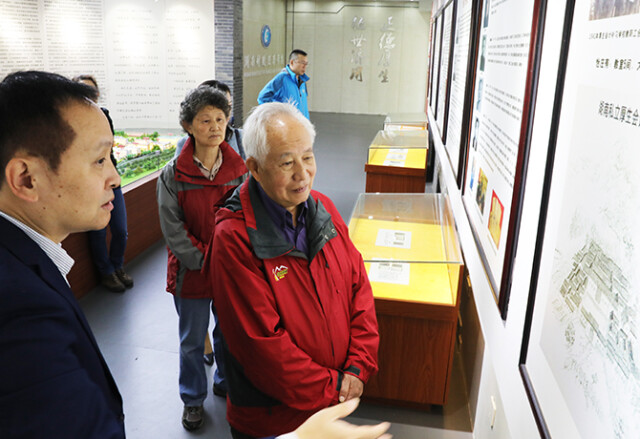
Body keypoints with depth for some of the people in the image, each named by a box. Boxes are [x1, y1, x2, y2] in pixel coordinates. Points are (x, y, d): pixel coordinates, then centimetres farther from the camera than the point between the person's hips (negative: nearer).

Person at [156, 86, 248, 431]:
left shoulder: (239, 169, -4)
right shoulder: (173, 175, -11)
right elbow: (174, 232, -11)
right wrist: (207, 262, -17)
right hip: (191, 272, -2)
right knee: (192, 340, 15)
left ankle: (226, 382, 45)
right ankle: (193, 398, 37)